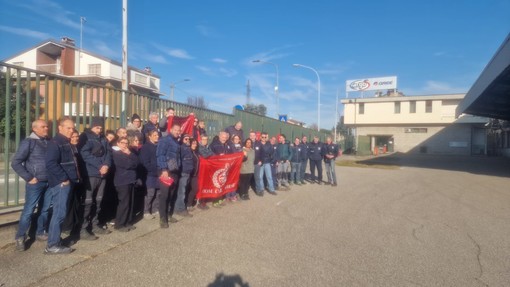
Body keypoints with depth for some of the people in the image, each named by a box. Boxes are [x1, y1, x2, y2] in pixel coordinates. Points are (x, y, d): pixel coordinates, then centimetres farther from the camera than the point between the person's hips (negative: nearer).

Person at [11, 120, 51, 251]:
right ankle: (20, 237, 11)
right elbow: (15, 162, -8)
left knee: (45, 209, 12)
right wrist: (29, 178, -10)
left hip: (49, 182, 5)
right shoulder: (28, 142, -6)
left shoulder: (49, 142, 8)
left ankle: (40, 233, 26)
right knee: (28, 210, -1)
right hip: (35, 183, -5)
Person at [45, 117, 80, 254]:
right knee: (59, 213, -8)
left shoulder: (66, 143, 18)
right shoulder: (55, 143, -12)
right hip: (60, 183, -10)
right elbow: (51, 164, -24)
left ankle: (55, 240, 24)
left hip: (66, 182, 10)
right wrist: (64, 178, -20)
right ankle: (52, 245, -1)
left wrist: (73, 177, 12)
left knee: (60, 213, 14)